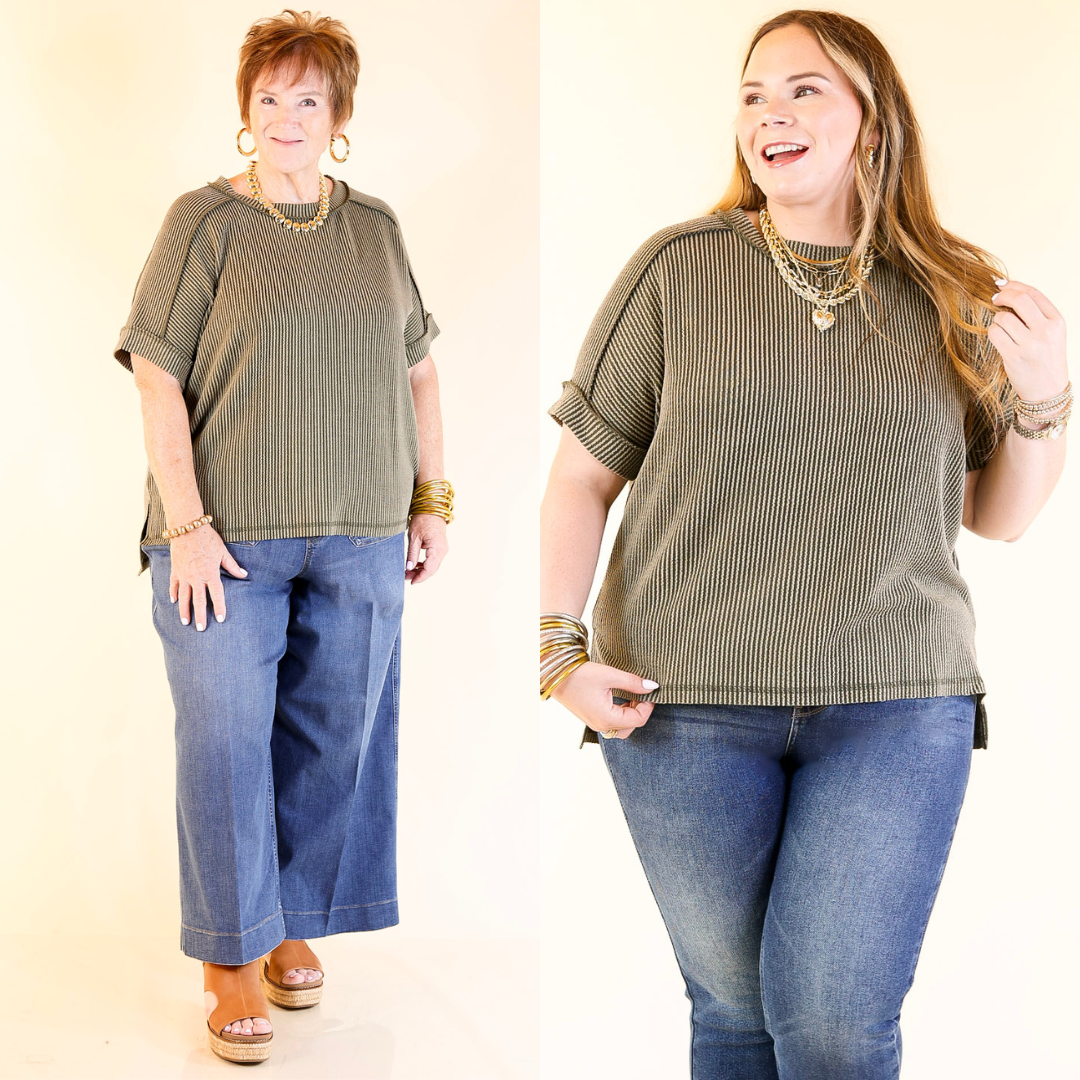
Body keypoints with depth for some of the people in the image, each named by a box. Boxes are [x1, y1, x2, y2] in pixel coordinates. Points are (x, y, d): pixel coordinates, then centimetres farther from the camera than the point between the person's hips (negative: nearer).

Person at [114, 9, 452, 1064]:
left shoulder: (376, 229, 11)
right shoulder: (206, 222, -2)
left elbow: (417, 375, 16)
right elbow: (159, 384, -7)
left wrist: (431, 502, 10)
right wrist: (185, 527, -14)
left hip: (359, 540, 4)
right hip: (228, 539, -3)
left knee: (334, 734, 9)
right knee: (225, 739, -1)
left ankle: (294, 922, 27)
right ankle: (233, 957, 13)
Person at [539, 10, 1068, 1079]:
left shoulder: (953, 298, 7)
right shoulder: (678, 269, 1)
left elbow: (999, 517, 13)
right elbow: (584, 474, 3)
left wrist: (1044, 401, -5)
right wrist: (560, 648, -7)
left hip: (897, 709, 1)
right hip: (684, 705, 0)